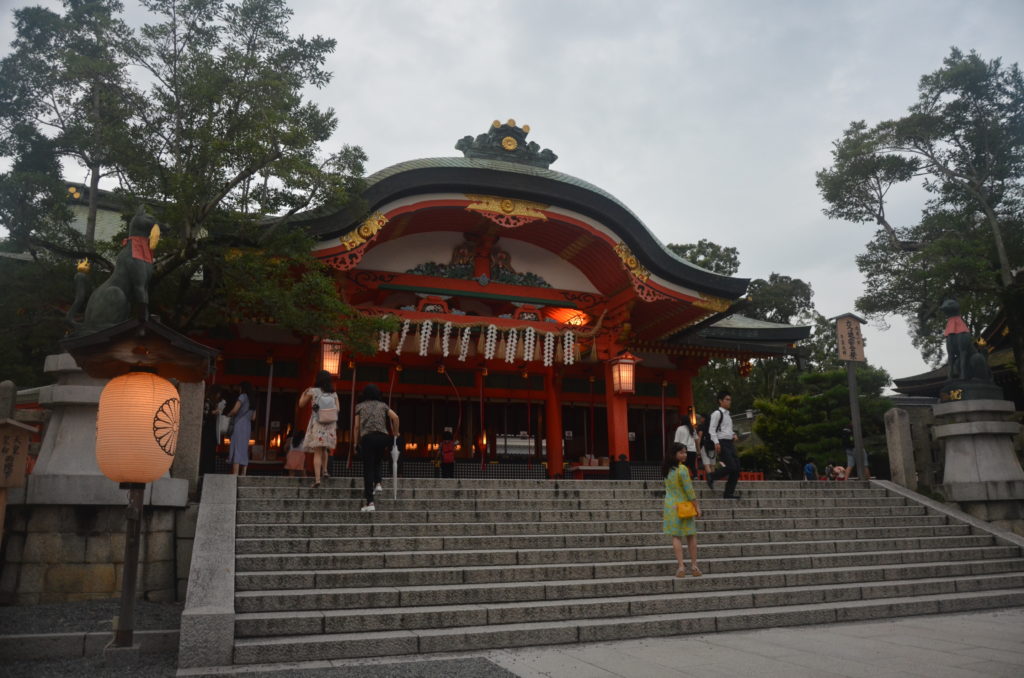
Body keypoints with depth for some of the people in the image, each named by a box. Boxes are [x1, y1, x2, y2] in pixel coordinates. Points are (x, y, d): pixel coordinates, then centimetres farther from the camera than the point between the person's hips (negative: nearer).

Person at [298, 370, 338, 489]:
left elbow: (301, 404, 11)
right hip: (330, 425, 3)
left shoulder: (313, 391, 0)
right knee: (324, 450, 24)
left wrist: (304, 393, 27)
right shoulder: (334, 394, 8)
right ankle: (323, 471, 22)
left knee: (317, 453, -4)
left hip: (317, 425, -3)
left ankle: (317, 479, -12)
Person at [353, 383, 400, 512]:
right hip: (383, 437, 2)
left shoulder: (360, 406, 17)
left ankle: (370, 503, -7)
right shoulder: (383, 405, 18)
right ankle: (377, 483, 10)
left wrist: (356, 442, 14)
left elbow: (356, 426, 8)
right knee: (377, 462, 31)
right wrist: (395, 434, 11)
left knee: (368, 469, -1)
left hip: (367, 437, -2)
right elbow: (395, 417, 2)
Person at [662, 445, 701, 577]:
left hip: (670, 505, 5)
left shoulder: (668, 469, 2)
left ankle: (681, 566, -2)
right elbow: (689, 490, -17)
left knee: (676, 536, 5)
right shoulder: (682, 469, -18)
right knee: (691, 536, 10)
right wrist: (697, 506, -9)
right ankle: (694, 566, 13)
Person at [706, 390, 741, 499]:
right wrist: (716, 443, -22)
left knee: (736, 468, 3)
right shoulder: (717, 413, -6)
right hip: (722, 443, -9)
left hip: (730, 443, 9)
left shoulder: (727, 414, 20)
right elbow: (712, 430, -13)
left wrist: (733, 435, 11)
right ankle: (712, 477, 4)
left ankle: (729, 492, 9)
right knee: (731, 466, -17)